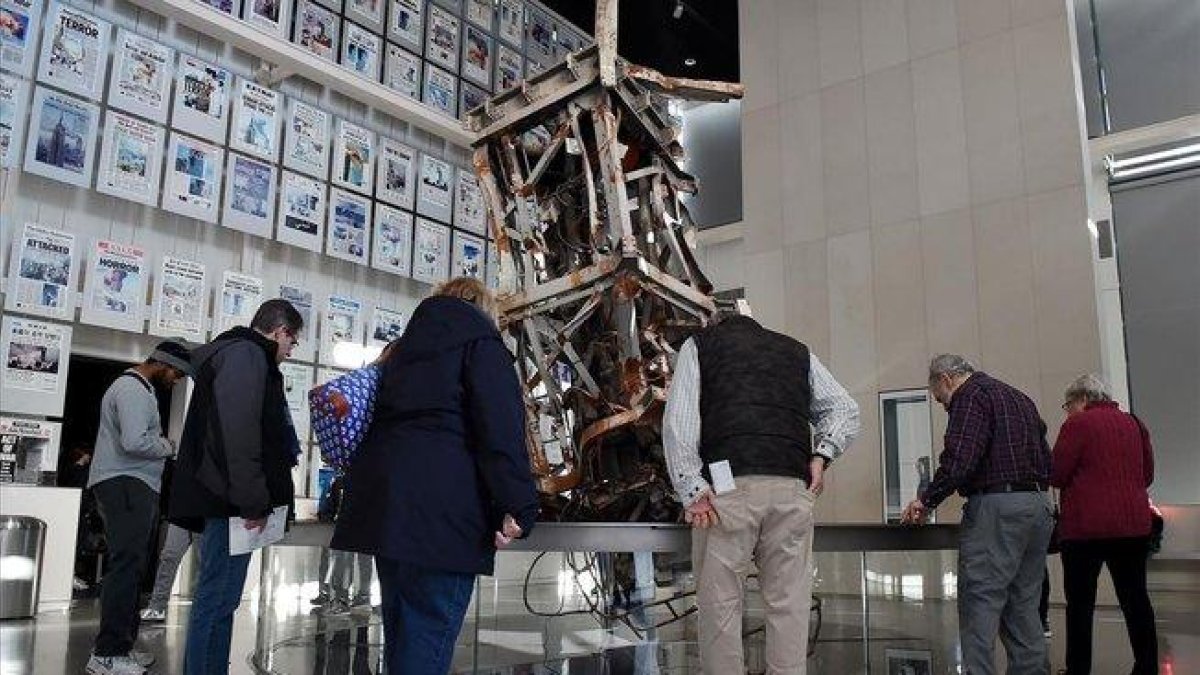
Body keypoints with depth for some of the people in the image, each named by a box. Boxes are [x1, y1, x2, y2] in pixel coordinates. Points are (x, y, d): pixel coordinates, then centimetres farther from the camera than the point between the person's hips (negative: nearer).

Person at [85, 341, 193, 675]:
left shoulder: (141, 389, 22)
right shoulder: (132, 388, -12)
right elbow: (135, 442, -24)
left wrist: (160, 443, 7)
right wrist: (167, 446, -7)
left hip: (135, 487, 11)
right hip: (125, 485, -11)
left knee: (131, 566, 11)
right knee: (127, 565, -12)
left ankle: (120, 645, 17)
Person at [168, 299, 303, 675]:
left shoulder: (233, 353, 23)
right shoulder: (247, 354, -9)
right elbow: (240, 430, -22)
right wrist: (253, 500, -21)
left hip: (224, 499, 11)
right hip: (231, 500, -11)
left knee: (218, 598, 14)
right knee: (219, 598, -6)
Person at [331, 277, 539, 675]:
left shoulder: (404, 348, 24)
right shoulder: (479, 341, 1)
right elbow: (502, 427, -12)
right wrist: (518, 508, -15)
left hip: (385, 502, 8)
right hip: (441, 508, -8)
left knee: (401, 631, 16)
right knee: (428, 640, -5)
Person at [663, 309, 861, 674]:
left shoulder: (699, 344, 18)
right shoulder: (798, 351, 28)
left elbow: (678, 420, 3)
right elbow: (845, 410, 19)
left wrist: (692, 491, -3)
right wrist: (820, 457, 9)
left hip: (729, 486, -2)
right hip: (793, 487, 3)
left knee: (720, 600, 2)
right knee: (789, 601, 5)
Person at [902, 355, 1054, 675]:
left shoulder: (970, 395, -5)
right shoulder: (1019, 397, 23)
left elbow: (959, 459, -17)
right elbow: (1045, 458, 22)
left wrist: (926, 501, -8)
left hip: (997, 506, -9)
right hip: (1039, 503, 9)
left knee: (980, 601, -8)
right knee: (1023, 603, 12)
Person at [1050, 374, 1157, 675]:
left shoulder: (1078, 424, -8)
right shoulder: (1134, 423, 11)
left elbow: (1056, 475, -11)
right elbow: (1147, 475, 18)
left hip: (1087, 526, -5)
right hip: (1133, 524, 6)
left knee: (1080, 601, 3)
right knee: (1135, 597, 11)